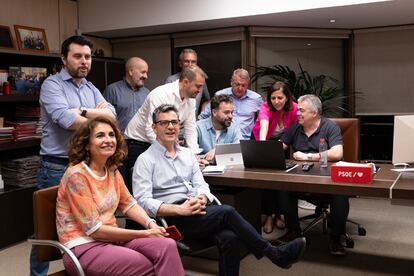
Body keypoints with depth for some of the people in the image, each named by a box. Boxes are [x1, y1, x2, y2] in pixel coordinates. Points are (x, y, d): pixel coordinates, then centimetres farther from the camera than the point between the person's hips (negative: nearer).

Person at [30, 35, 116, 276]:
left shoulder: (92, 89, 14)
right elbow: (66, 120, -22)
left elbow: (111, 115, -1)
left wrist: (82, 111, -16)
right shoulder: (52, 84, -6)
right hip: (57, 167, -6)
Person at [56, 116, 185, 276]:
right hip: (83, 247, -6)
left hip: (110, 238, 6)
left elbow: (128, 203, 14)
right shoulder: (76, 175, -16)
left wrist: (151, 224, -8)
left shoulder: (112, 170, 7)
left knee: (167, 246, -18)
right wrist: (144, 234, -18)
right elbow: (94, 229, -18)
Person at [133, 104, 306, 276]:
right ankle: (275, 254, -14)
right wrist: (180, 209, -20)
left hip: (196, 211, 5)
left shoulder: (187, 154, 19)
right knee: (227, 212, -25)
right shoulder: (145, 160, 2)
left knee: (229, 237, -26)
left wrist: (201, 198, -11)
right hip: (173, 219, -5)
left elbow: (201, 185, 14)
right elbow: (143, 201, -9)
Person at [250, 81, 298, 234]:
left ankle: (277, 213, 1)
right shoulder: (266, 107, -28)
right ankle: (268, 215, -7)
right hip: (261, 139, -2)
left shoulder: (294, 109, -21)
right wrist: (262, 144, -67)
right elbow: (264, 125, -49)